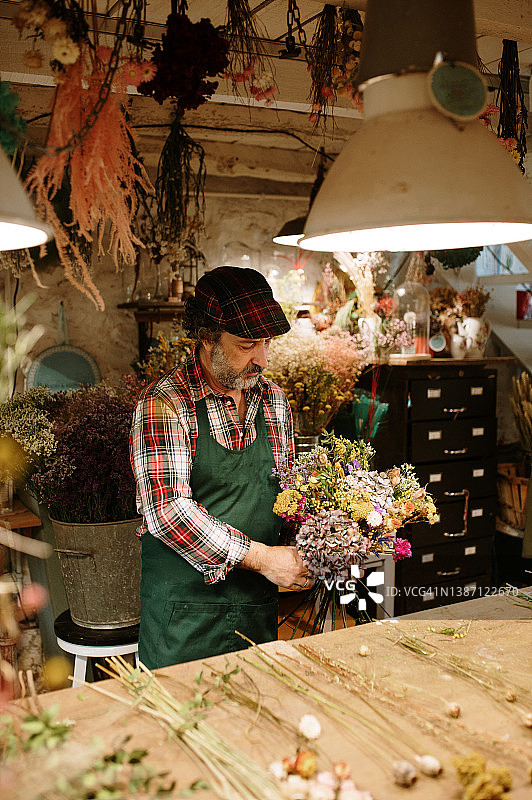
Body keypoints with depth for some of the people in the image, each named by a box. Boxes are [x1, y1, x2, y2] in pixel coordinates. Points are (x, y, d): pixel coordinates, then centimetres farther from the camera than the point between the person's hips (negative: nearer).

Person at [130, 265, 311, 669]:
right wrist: (259, 557, -21)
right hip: (185, 608, -5)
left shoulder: (274, 400, 6)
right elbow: (168, 509, -21)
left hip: (260, 605, 6)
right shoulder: (164, 404, -13)